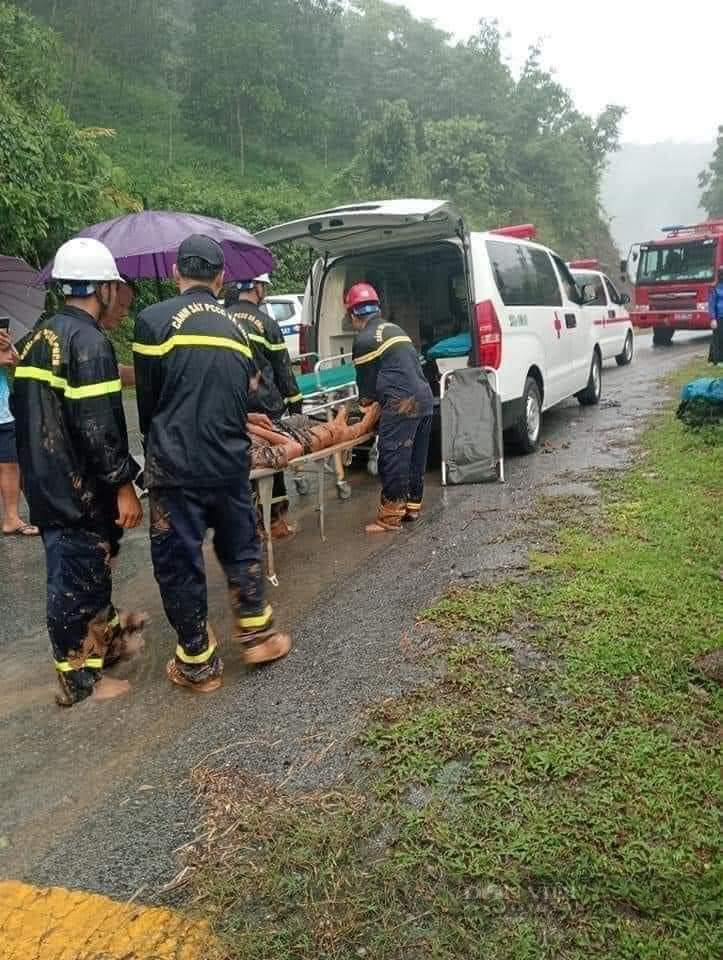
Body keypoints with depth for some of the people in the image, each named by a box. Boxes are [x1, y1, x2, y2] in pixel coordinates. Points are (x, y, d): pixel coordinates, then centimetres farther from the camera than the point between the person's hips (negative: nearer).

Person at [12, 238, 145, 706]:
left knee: (90, 567, 23)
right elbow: (98, 426, -24)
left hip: (47, 483, 9)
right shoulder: (90, 341, -18)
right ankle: (79, 679, 17)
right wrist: (123, 484, -17)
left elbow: (26, 409, 19)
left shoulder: (41, 337, 12)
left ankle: (107, 636, 42)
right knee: (76, 580, 3)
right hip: (78, 488, -9)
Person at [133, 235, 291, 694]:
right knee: (241, 548, 22)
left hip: (176, 468, -4)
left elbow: (147, 401, 0)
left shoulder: (154, 320, -6)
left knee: (179, 563, 8)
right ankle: (258, 634, 29)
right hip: (231, 464, 4)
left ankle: (199, 663, 19)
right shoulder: (236, 328, 10)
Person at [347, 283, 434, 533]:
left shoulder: (364, 340, -4)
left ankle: (389, 517, 3)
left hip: (401, 404, -9)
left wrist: (364, 401, 26)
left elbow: (366, 380, 3)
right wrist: (371, 398, 33)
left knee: (393, 459, -3)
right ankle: (412, 506, 27)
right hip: (424, 398, 9)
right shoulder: (394, 329, 20)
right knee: (416, 457, 16)